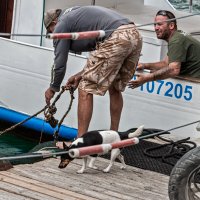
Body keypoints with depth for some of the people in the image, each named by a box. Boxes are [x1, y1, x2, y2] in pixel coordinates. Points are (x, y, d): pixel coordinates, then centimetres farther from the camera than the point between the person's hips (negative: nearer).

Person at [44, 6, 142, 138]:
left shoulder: (61, 25, 10)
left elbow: (59, 64, 9)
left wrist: (53, 88, 24)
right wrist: (81, 75, 34)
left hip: (115, 40, -9)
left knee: (86, 90, 0)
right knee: (115, 89, 24)